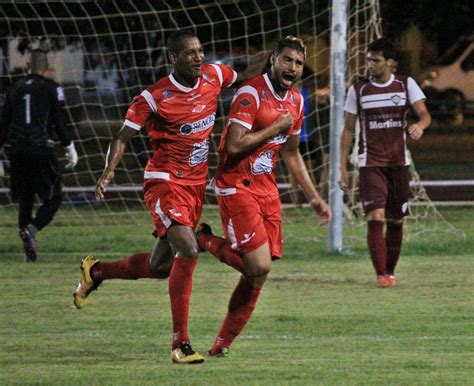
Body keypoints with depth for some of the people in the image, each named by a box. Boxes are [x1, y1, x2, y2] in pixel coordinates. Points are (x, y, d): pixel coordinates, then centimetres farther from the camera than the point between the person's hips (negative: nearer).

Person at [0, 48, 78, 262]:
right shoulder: (51, 88, -1)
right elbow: (59, 122, -3)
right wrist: (70, 148, 6)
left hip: (18, 150, 4)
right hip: (42, 148, -4)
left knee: (24, 199, 13)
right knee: (53, 198, 1)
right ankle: (31, 229, -22)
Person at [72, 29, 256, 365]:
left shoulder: (214, 76, 0)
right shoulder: (156, 97, -15)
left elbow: (245, 77, 22)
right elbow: (123, 137, -10)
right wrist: (109, 172, -25)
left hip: (197, 185, 7)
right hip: (165, 183, -7)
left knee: (160, 267, 12)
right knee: (188, 250, -25)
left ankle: (95, 272, 39)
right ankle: (180, 343, -20)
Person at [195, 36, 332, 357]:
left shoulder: (295, 101, 12)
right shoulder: (251, 93, -15)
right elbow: (234, 146, -24)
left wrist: (314, 198, 20)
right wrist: (275, 128, -15)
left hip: (267, 190, 8)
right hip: (237, 187, -8)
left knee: (259, 274, 3)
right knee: (259, 267, -18)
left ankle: (222, 344, 13)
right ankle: (205, 241, 7)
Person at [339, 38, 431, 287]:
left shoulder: (406, 85, 2)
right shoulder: (358, 90, 1)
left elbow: (424, 114, -8)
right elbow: (348, 130, 5)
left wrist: (419, 125, -33)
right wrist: (343, 168, 1)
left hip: (399, 163, 2)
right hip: (370, 164, -2)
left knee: (396, 221, 7)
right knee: (375, 217, -17)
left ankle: (390, 271, 24)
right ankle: (381, 274, -15)